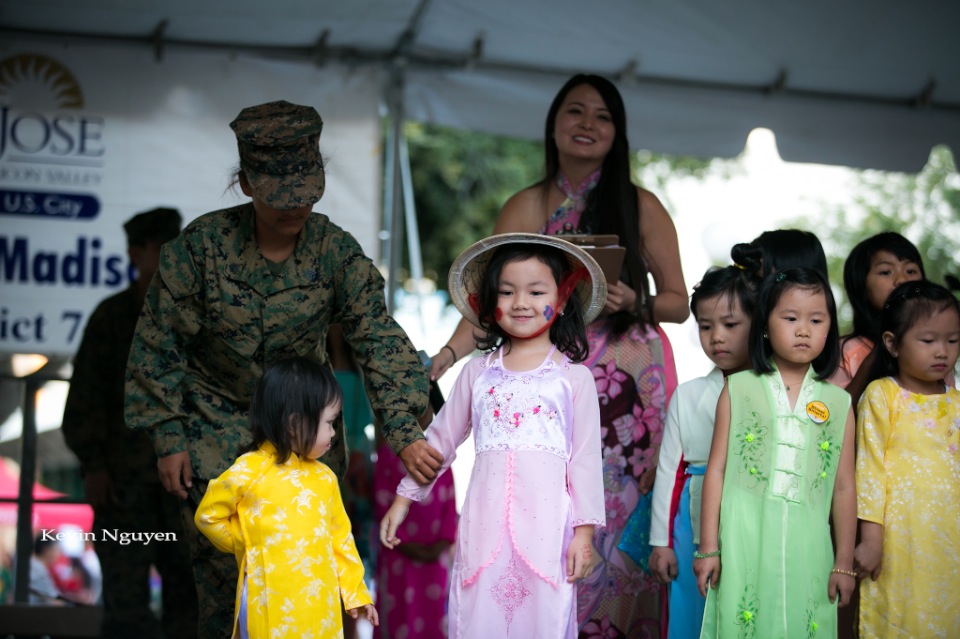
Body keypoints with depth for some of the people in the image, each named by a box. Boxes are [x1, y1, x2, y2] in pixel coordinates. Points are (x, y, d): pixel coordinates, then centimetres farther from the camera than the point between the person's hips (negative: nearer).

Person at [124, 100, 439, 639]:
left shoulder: (336, 251, -11)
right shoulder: (203, 245, -14)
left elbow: (380, 341, -16)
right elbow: (160, 343, -6)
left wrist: (405, 433, -28)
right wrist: (169, 437, -7)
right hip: (218, 423, -1)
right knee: (223, 568, -6)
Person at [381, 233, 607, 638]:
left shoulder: (573, 377, 5)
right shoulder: (478, 372, 12)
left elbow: (585, 458, 4)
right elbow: (440, 439, 19)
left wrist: (584, 531, -1)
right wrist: (403, 498, 20)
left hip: (545, 526, -2)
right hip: (485, 523, 2)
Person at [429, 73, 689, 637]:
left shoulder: (641, 207, 4)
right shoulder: (527, 209, 8)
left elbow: (679, 303, 7)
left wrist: (636, 303, -14)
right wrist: (445, 356, -16)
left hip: (632, 392, -1)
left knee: (622, 526, -5)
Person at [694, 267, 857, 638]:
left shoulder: (837, 403, 6)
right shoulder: (739, 389, 2)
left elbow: (844, 487, 8)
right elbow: (717, 469, 1)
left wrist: (844, 564, 8)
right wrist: (708, 548, -1)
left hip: (807, 549, 1)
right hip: (745, 546, -1)